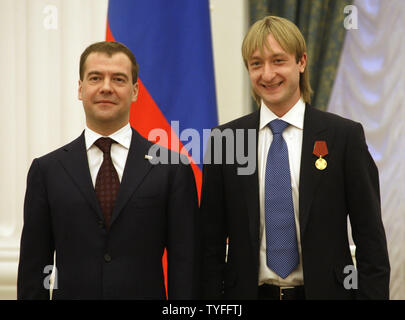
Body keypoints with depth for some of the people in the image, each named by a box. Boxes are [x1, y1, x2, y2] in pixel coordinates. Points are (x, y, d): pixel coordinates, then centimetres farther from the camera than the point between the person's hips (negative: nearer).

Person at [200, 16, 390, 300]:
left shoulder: (345, 136, -3)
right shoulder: (223, 140, 2)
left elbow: (370, 237, -2)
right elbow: (212, 241, 4)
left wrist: (371, 295, -10)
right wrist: (211, 298, -2)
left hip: (324, 291, -1)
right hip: (248, 291, 1)